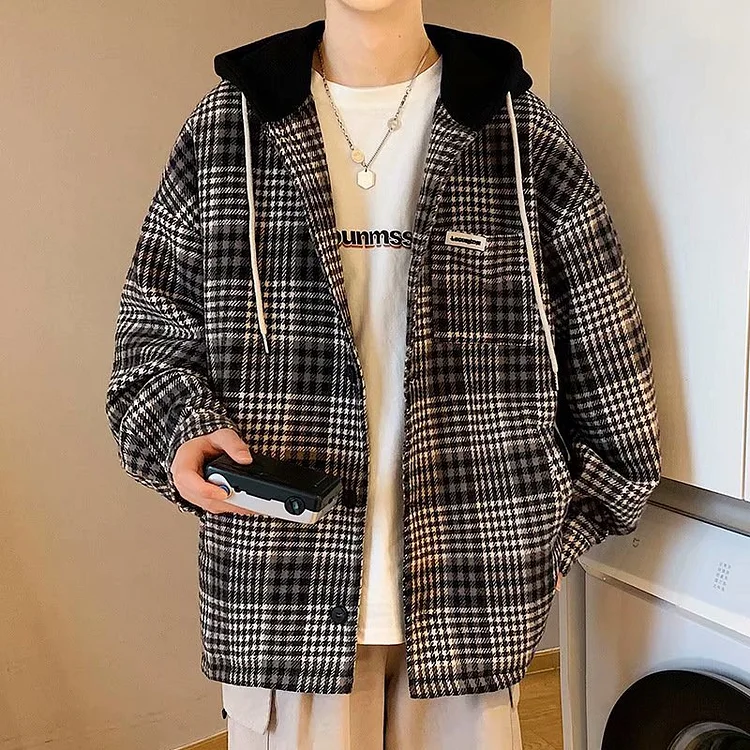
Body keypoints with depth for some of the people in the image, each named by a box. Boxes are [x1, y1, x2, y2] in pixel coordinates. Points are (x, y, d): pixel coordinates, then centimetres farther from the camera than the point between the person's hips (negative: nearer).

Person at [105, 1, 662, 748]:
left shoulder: (526, 134, 1)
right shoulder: (223, 127, 3)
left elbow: (611, 378, 4)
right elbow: (151, 335, 8)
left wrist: (554, 540, 3)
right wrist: (186, 432, -11)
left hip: (477, 594, 0)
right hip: (282, 597, 0)